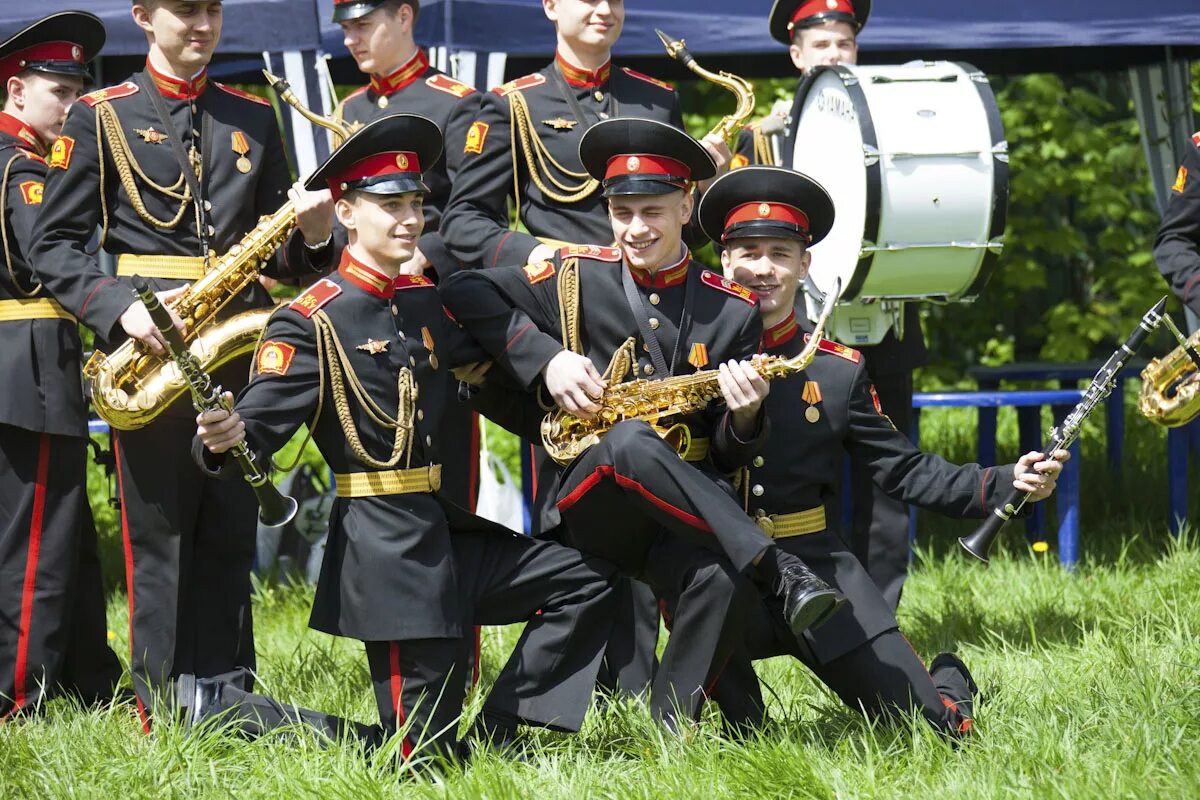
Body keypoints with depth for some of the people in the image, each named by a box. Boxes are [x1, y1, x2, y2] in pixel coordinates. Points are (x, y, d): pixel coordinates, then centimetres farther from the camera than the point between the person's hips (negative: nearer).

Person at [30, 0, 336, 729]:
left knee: (230, 535, 5)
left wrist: (311, 234, -7)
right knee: (158, 534, -1)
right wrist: (120, 308, -17)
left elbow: (279, 251, 16)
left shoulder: (254, 118, 14)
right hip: (151, 348, -3)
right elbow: (54, 247, -1)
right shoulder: (101, 118, 3)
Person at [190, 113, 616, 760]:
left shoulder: (429, 304, 12)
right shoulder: (311, 321, -11)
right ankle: (224, 709, 6)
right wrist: (227, 436, -44)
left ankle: (493, 737, 3)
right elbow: (262, 417, -22)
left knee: (584, 583, 2)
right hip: (380, 543, -8)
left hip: (444, 530, 8)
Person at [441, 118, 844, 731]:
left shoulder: (732, 310, 9)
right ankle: (777, 571, -38)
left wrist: (744, 418, -14)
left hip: (683, 512, 1)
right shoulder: (575, 277, 6)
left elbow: (730, 460, 11)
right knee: (631, 440, -37)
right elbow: (462, 292, 3)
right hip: (590, 509, -1)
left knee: (720, 577, -35)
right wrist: (547, 359, -7)